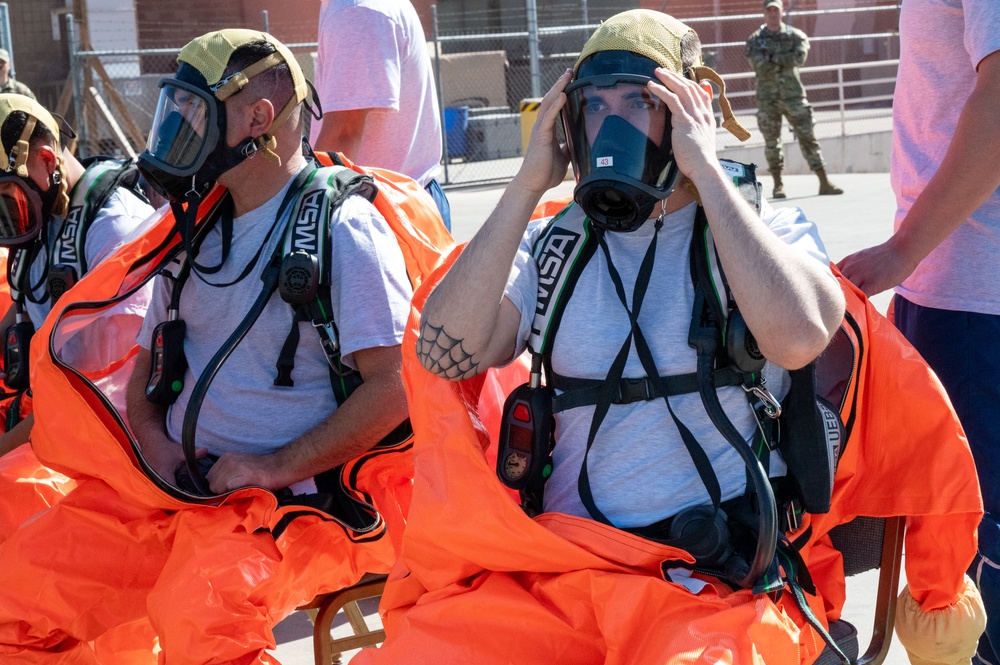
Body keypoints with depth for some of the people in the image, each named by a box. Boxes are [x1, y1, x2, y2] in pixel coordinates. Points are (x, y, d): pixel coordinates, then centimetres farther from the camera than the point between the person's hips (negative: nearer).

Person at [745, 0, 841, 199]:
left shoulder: (796, 36, 6)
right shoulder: (755, 40, 4)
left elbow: (799, 58, -12)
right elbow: (758, 65, -12)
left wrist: (773, 58, -11)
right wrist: (785, 60, -8)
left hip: (793, 95, 0)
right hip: (767, 98, 0)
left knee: (807, 137, -3)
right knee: (772, 142, 3)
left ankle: (824, 182, -4)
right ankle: (778, 184, 14)